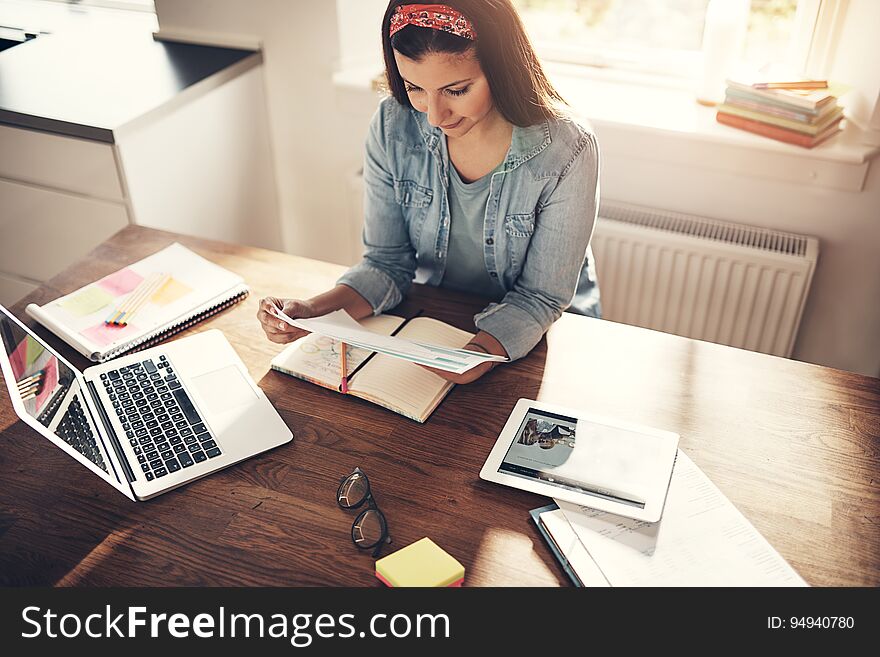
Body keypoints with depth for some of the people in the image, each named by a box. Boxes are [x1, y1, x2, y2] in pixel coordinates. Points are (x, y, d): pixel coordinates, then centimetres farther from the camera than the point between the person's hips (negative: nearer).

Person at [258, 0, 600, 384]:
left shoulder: (566, 153, -23)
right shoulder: (392, 128, -13)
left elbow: (541, 296, -15)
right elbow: (388, 263, -6)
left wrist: (480, 354, -35)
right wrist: (315, 312, -25)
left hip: (542, 336, -1)